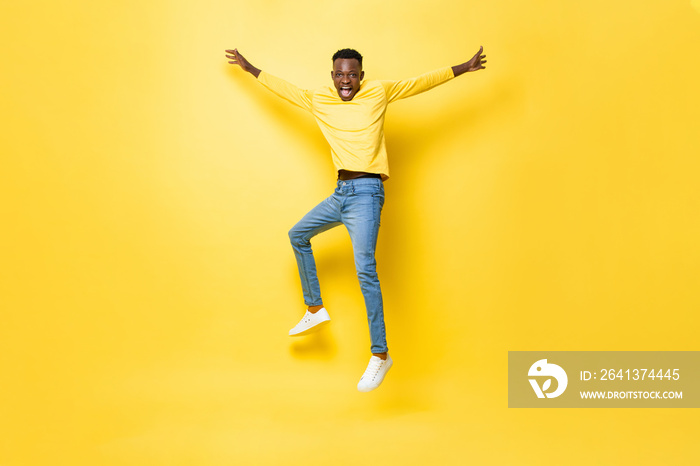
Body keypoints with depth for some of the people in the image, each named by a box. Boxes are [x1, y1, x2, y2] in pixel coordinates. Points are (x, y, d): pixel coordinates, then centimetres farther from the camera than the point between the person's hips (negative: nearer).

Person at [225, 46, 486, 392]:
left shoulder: (379, 93, 3)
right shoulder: (318, 100, 13)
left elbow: (420, 83, 6)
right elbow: (285, 88, 25)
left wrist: (462, 68, 4)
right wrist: (249, 68, 33)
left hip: (365, 193, -6)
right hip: (339, 193, 7)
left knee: (365, 270, -16)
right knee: (298, 235, 19)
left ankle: (380, 354, -10)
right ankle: (315, 309, 32)